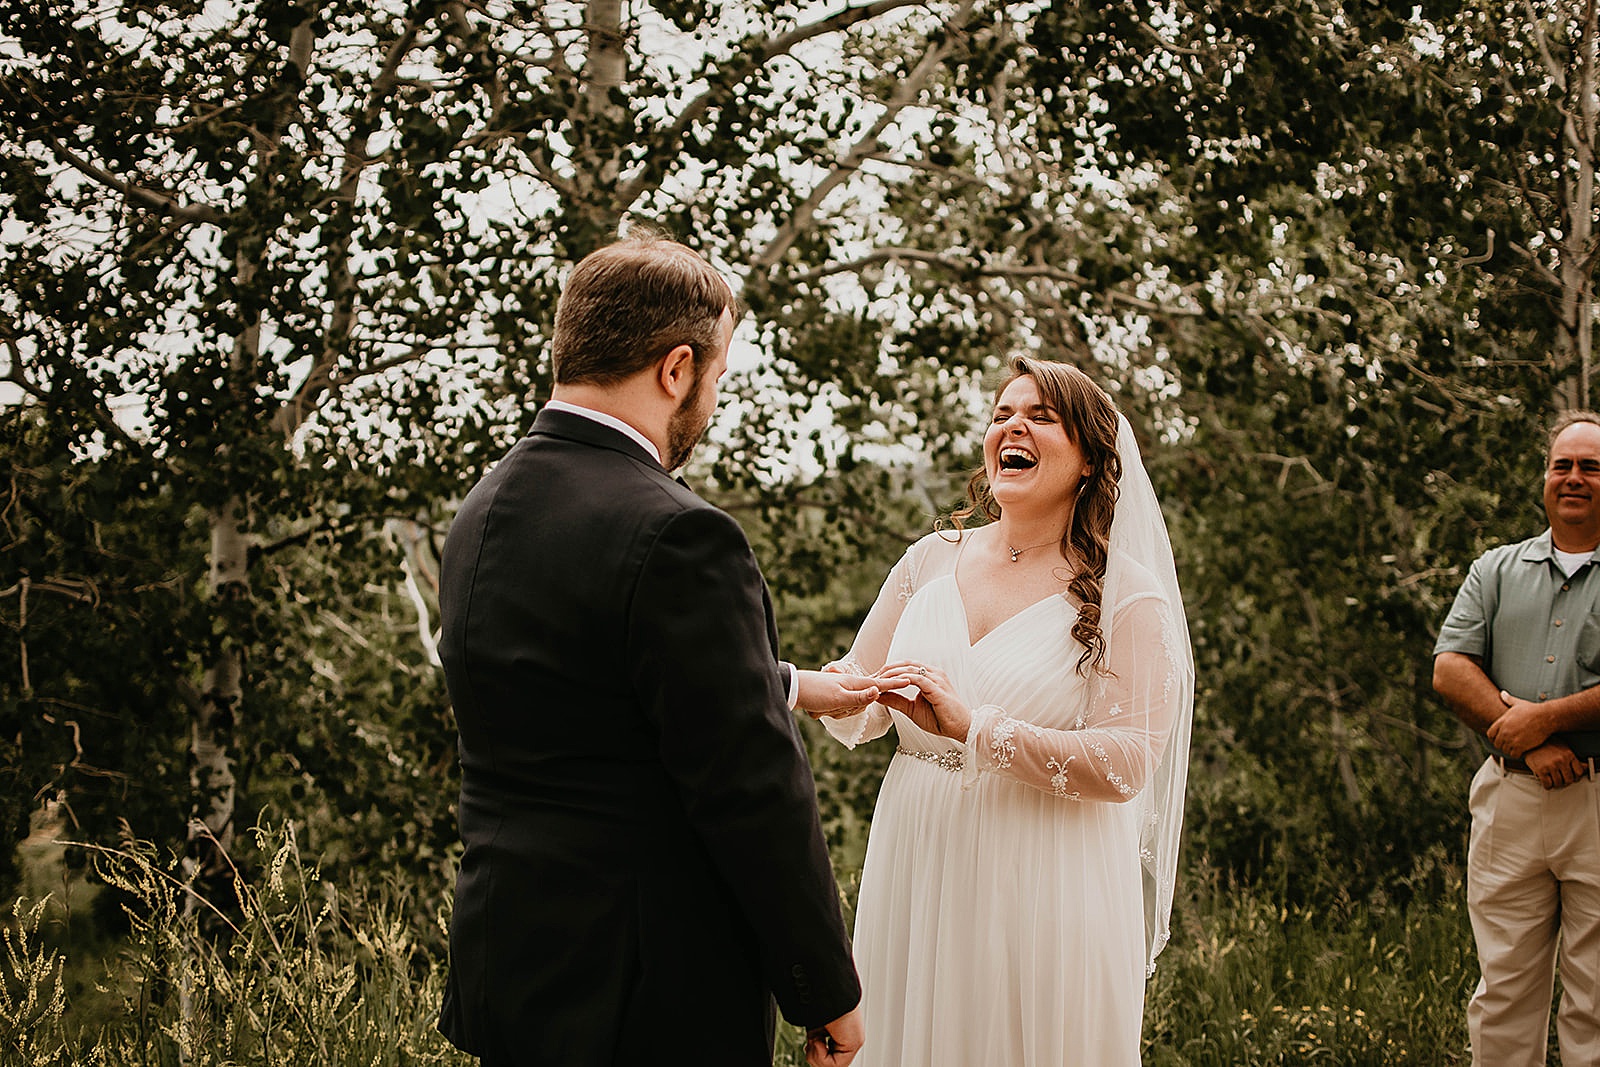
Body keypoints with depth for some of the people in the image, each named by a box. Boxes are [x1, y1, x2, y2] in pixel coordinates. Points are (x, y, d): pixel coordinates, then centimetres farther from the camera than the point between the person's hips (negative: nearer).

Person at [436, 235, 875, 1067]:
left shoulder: (482, 512, 7)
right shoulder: (675, 537, -21)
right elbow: (750, 789, -19)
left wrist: (785, 686, 31)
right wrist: (829, 994, -8)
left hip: (508, 964, 9)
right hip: (649, 999, -8)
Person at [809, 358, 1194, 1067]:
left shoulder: (1125, 595, -6)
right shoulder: (931, 560, 7)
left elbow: (1127, 767, -15)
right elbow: (859, 714, 10)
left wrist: (975, 726, -24)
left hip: (1044, 888, -4)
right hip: (915, 875, 4)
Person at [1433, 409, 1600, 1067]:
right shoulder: (1496, 570, 15)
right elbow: (1449, 670, 4)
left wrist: (1547, 718, -13)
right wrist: (1524, 738, -10)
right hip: (1509, 800, 3)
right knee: (1503, 998, 5)